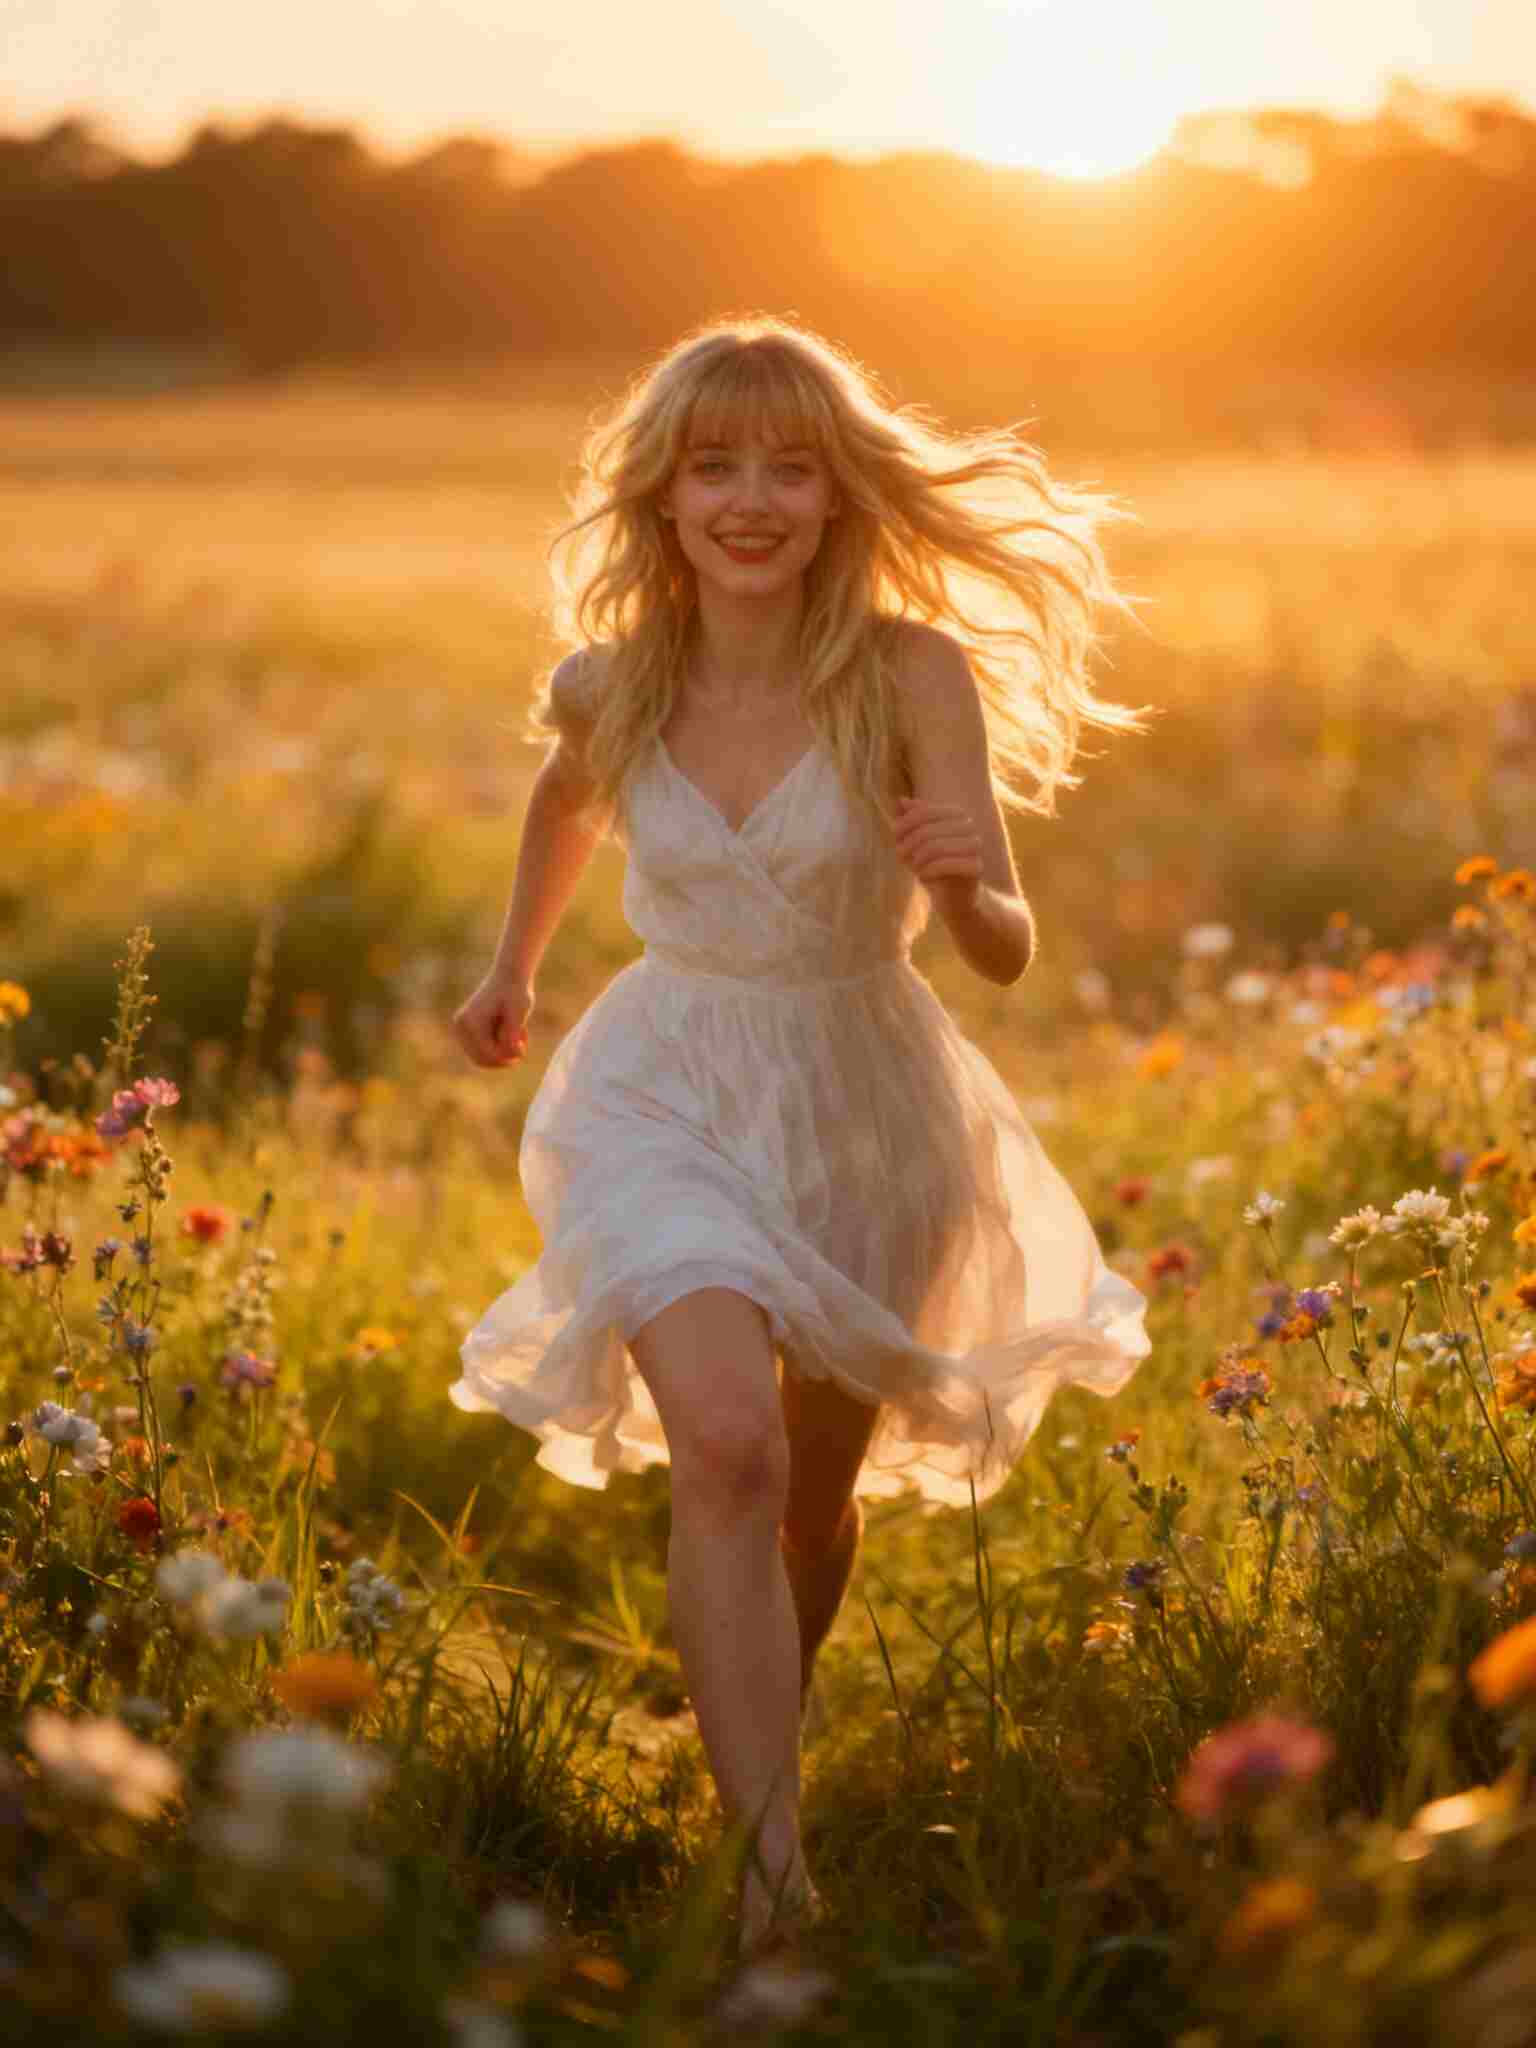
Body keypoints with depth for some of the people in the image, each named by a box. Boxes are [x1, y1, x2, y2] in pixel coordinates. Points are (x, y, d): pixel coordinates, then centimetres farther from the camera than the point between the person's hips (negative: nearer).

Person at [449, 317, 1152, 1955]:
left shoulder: (914, 672, -17)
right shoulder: (608, 684, -9)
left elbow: (1006, 953, -20)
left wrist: (961, 879, -41)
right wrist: (512, 968, 25)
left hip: (865, 1108, 0)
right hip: (667, 1096, 0)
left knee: (819, 1495, 17)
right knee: (727, 1450, -25)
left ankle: (756, 1732, 48)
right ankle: (775, 1870, -25)